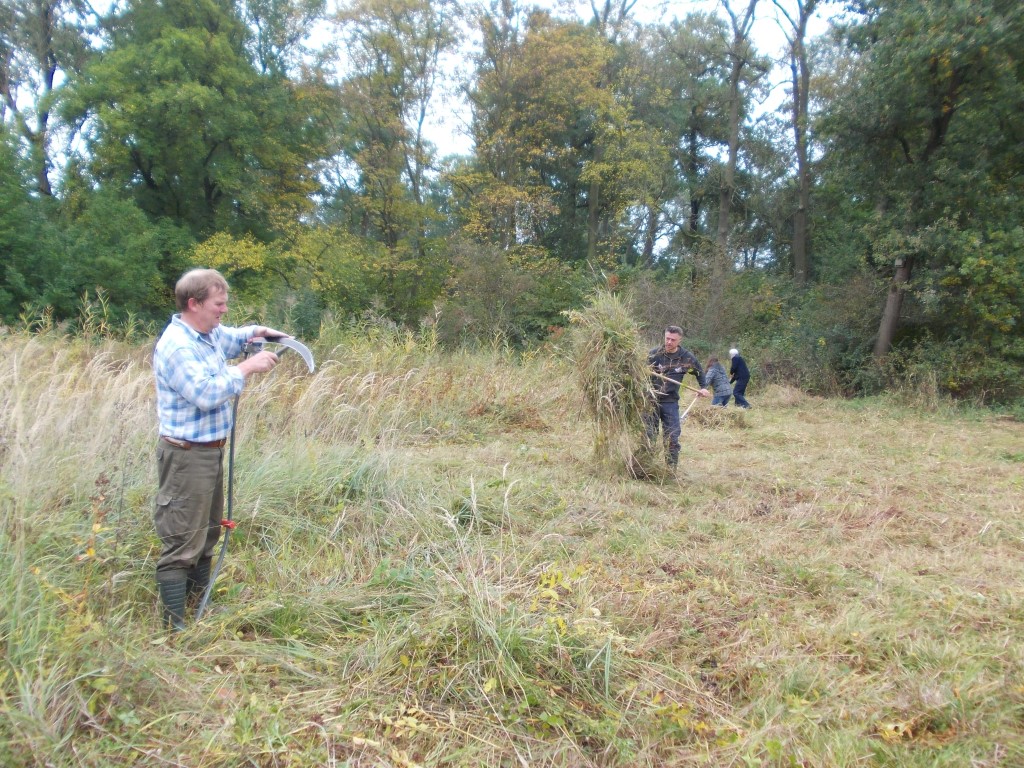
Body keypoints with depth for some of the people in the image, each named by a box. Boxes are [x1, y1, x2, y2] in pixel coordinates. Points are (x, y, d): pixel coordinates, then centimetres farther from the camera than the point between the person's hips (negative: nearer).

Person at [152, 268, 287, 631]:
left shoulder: (210, 333, 8)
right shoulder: (176, 346, -21)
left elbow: (231, 337, 30)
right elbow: (207, 393, -29)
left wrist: (256, 331, 10)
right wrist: (247, 367, -21)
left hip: (211, 450, 10)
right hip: (187, 456, -10)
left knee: (207, 533, 21)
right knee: (182, 543, -4)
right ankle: (175, 626, 4)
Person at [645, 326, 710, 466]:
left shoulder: (687, 357, 2)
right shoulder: (654, 353, -5)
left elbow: (699, 372, 19)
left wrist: (703, 387, 13)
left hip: (670, 402, 1)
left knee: (672, 437, 1)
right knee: (648, 435, 4)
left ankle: (672, 468, 12)